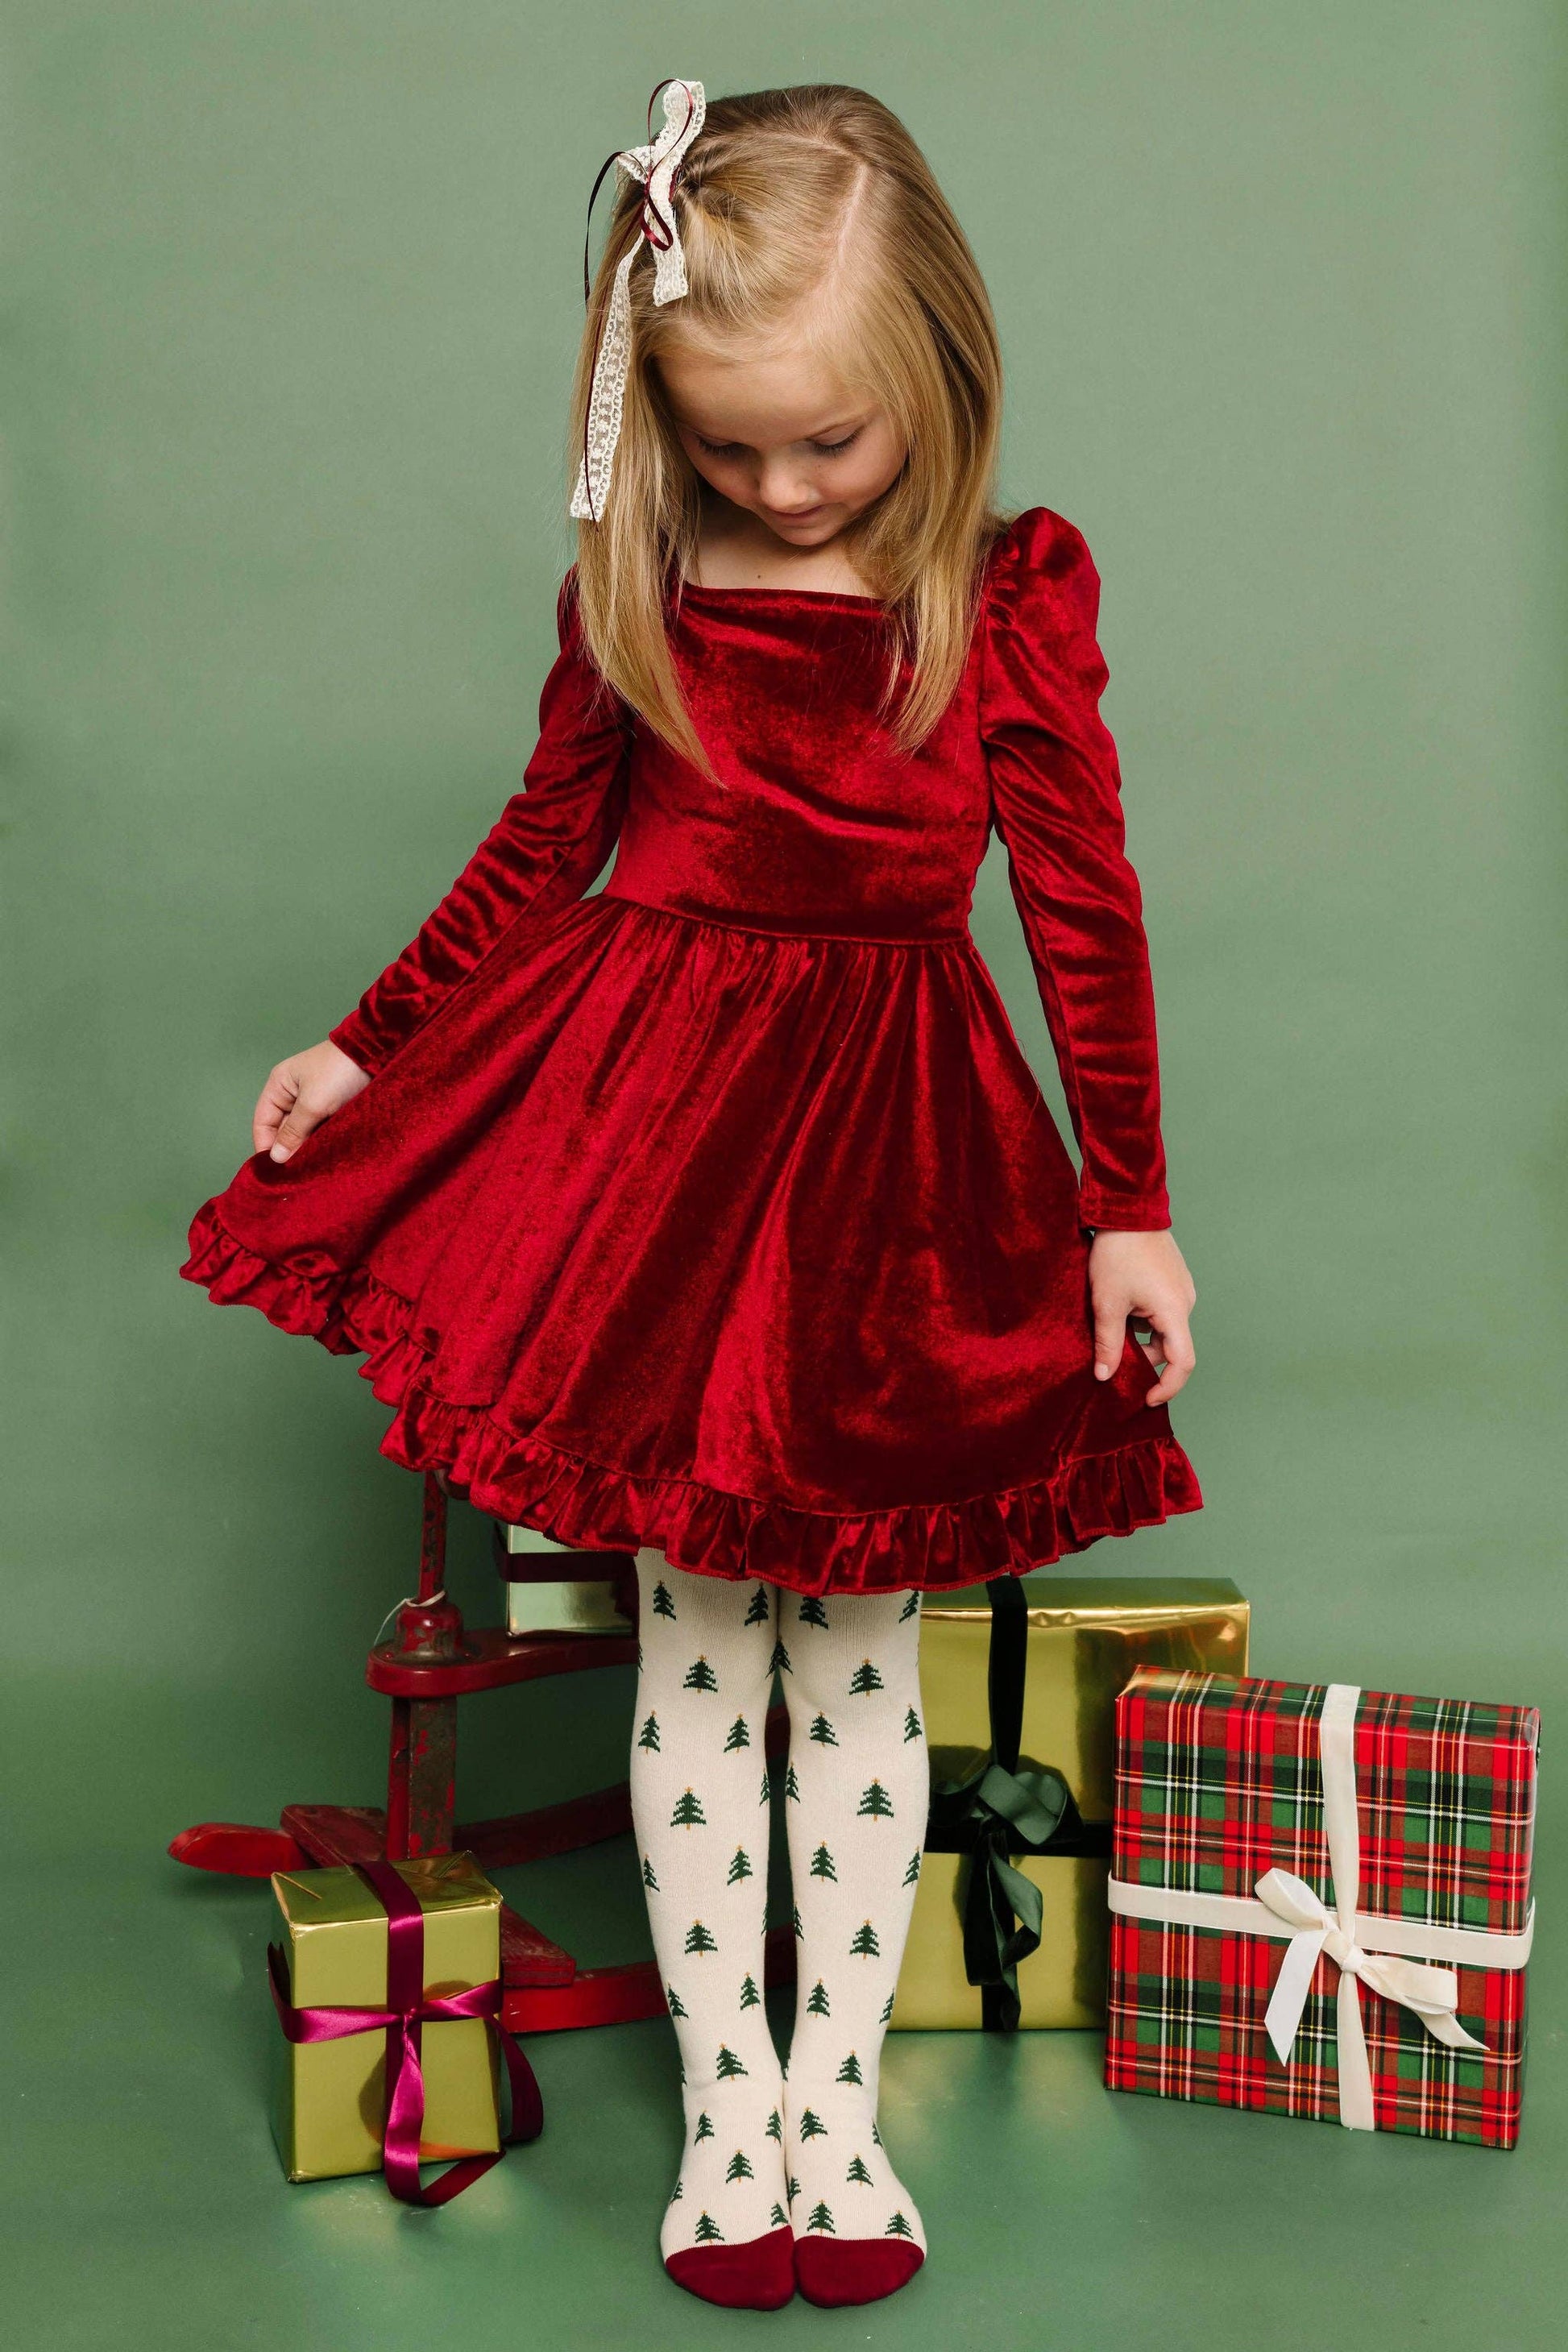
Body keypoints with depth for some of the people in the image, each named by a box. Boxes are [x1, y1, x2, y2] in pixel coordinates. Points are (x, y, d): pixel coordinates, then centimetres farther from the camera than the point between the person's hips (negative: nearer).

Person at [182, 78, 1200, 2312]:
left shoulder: (1015, 590, -5)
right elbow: (540, 851, 10)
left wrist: (1128, 1208, -4)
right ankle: (724, 2089, 21)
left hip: (894, 1132, -1)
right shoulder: (638, 582, -1)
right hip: (652, 1109, 1)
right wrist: (363, 1048, 10)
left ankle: (840, 2088, 21)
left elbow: (1089, 911, -3)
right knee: (691, 1620, 6)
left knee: (858, 1625, 7)